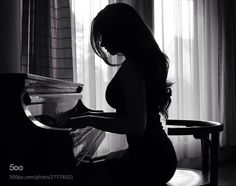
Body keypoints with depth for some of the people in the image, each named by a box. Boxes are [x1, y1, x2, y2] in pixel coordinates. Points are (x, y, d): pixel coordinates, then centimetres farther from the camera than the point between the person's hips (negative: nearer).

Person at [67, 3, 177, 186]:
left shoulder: (130, 67, -19)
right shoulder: (147, 61, 11)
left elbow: (137, 125, -26)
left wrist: (88, 120, -17)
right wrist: (94, 115, 15)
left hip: (147, 160, -10)